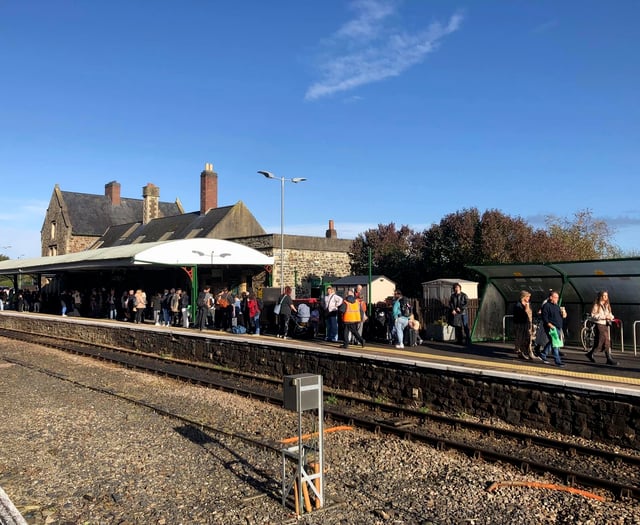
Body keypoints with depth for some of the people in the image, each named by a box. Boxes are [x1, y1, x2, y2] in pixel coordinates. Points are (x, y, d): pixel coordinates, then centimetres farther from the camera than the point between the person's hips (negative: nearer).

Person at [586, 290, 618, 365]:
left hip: (607, 325, 7)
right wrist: (604, 317, -21)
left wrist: (611, 317, -2)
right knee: (599, 341, -8)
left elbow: (610, 314, 22)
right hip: (599, 325, -7)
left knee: (607, 342, 5)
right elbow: (593, 315, -15)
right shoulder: (596, 305, -8)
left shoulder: (607, 305, 15)